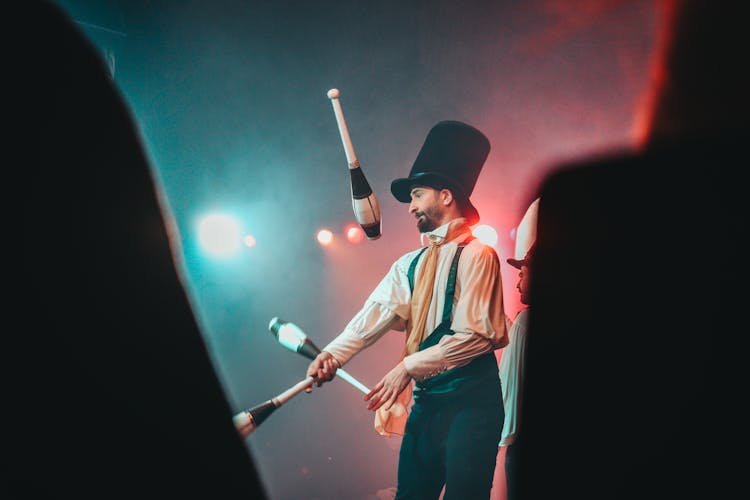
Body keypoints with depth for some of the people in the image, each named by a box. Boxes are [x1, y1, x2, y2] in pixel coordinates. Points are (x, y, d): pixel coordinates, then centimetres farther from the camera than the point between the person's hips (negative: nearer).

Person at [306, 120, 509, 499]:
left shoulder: (476, 254, -6)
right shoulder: (409, 265, 14)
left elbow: (477, 335, -14)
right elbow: (375, 315, -1)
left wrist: (408, 367, -15)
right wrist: (333, 354, -17)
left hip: (470, 399, -6)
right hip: (425, 400, 7)